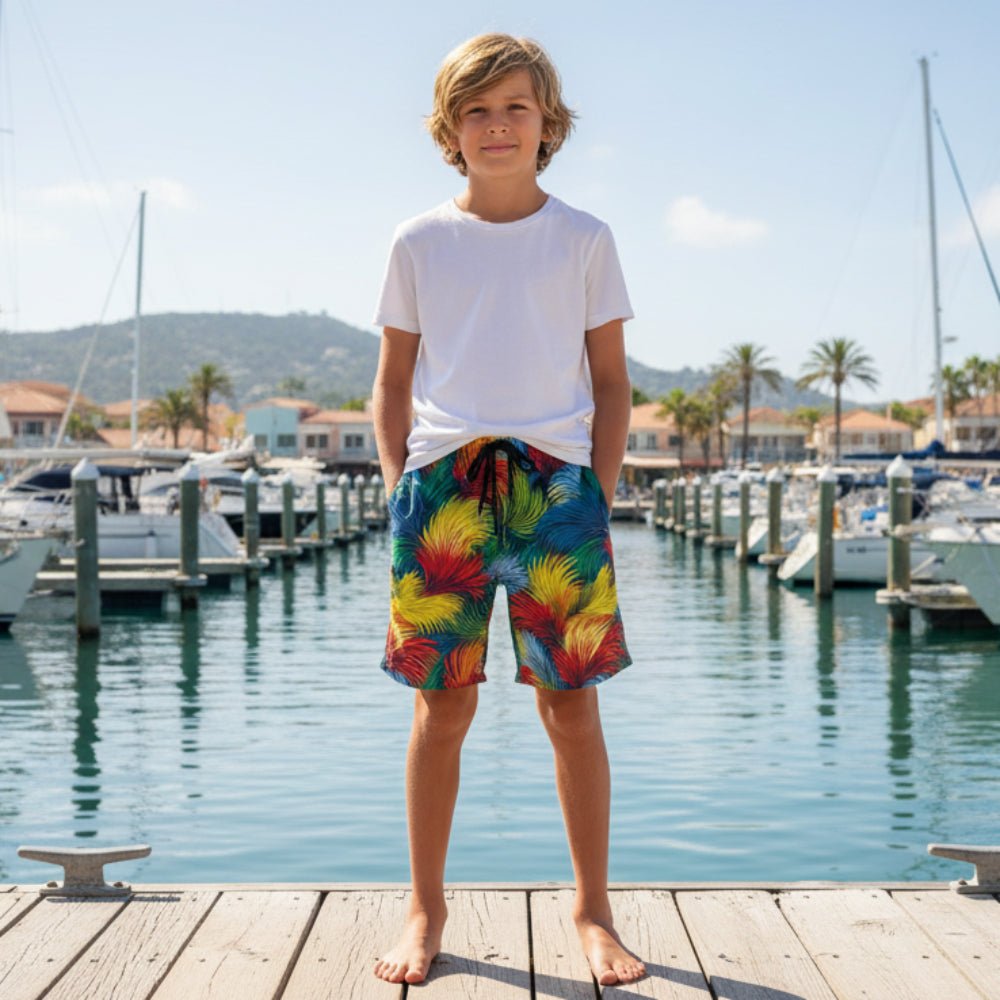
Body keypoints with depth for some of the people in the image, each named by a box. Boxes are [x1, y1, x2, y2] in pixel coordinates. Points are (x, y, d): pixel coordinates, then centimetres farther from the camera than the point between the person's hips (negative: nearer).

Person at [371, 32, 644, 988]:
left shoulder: (583, 239, 8)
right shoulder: (420, 242, 9)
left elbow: (611, 381, 9)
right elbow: (392, 383, 13)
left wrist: (599, 493, 0)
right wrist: (400, 486, 2)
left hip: (556, 481, 0)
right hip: (442, 484, 0)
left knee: (572, 702, 1)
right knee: (443, 703, 3)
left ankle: (592, 908, 15)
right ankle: (425, 908, 16)